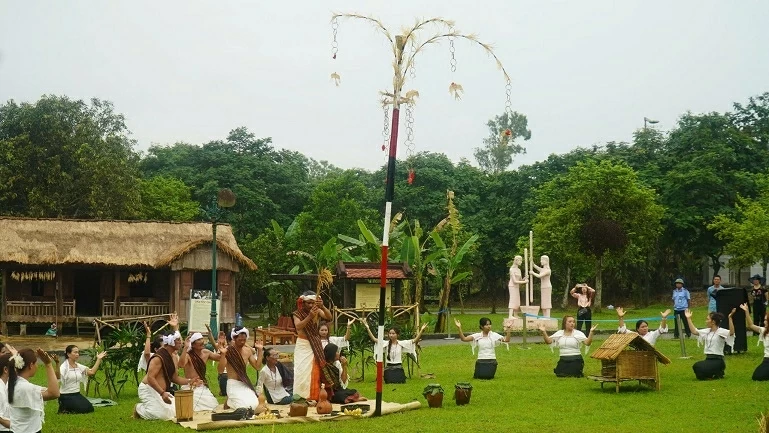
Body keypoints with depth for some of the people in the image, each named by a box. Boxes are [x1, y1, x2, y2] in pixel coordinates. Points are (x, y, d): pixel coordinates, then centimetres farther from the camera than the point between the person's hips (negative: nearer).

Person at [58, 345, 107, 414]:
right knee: (84, 409, -19)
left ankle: (69, 408, 16)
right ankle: (64, 409, 4)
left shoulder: (79, 366, 8)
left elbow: (92, 372, 1)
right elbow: (58, 376, -35)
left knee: (90, 408, -3)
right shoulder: (64, 366, -15)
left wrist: (99, 359, 2)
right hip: (66, 396, -7)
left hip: (77, 394, 7)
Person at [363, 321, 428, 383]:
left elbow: (415, 340, -6)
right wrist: (367, 328, -20)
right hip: (388, 369, 0)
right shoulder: (385, 343, -1)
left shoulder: (402, 343, 0)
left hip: (398, 368, 0)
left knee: (400, 383, -8)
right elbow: (374, 339, -10)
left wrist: (421, 330, -16)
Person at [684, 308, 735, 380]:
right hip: (708, 359, 7)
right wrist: (689, 318, 14)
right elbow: (694, 331, 15)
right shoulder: (707, 331, 13)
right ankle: (713, 373, 9)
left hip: (717, 360, -7)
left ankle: (718, 373, 1)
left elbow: (731, 332, -28)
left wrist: (730, 318, -38)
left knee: (700, 368, -27)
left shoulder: (721, 331, -9)